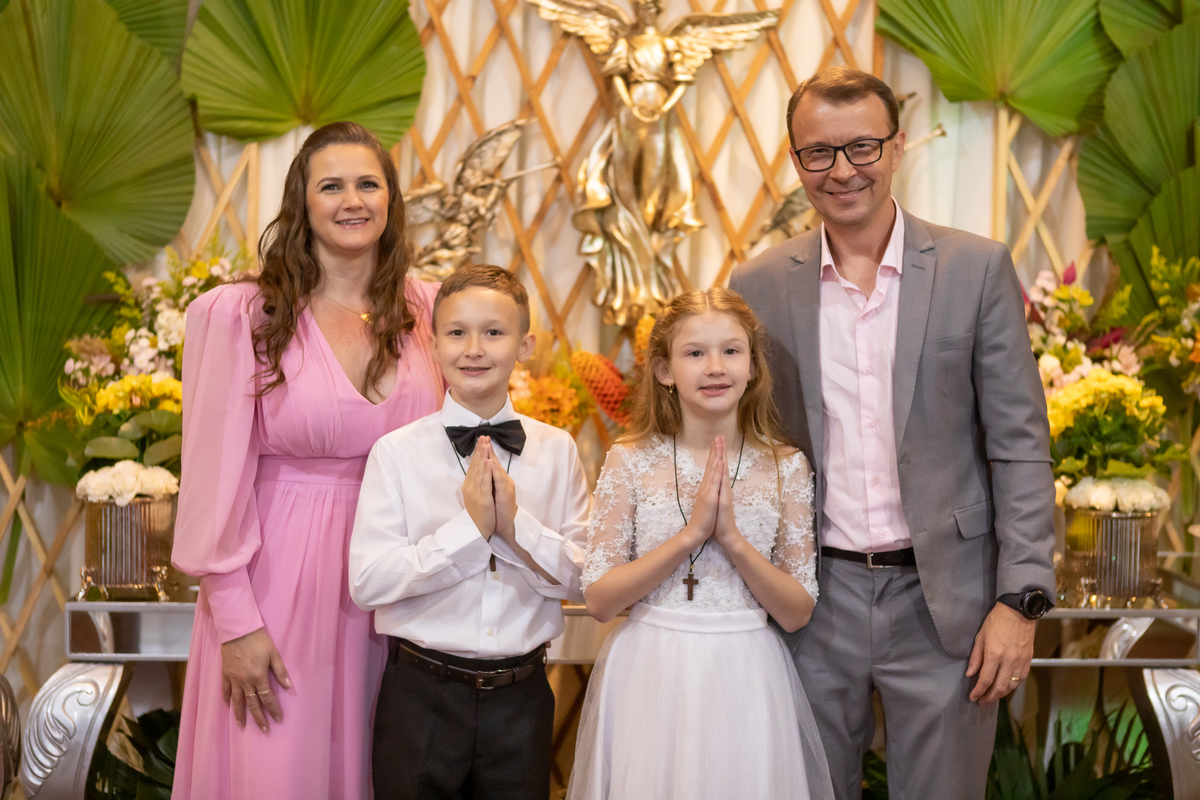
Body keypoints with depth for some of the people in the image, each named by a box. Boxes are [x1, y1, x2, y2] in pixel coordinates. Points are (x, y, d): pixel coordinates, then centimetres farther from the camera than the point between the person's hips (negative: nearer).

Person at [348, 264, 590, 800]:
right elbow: (367, 582, -14)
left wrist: (517, 525, -17)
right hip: (421, 696, -2)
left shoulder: (557, 451, 1)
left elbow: (583, 579, -2)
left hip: (522, 696, 2)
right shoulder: (396, 453, -6)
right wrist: (469, 526, -19)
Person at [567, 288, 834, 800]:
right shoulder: (631, 461, -4)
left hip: (744, 682, 1)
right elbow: (598, 599, -7)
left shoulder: (786, 467, -1)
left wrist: (732, 538, -16)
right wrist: (691, 533, -17)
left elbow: (797, 613, -1)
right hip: (650, 678, -1)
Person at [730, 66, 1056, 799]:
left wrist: (1020, 599, -8)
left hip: (944, 601, -1)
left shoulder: (978, 269, -2)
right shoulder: (760, 286, 2)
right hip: (814, 600, 2)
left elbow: (1019, 442, -3)